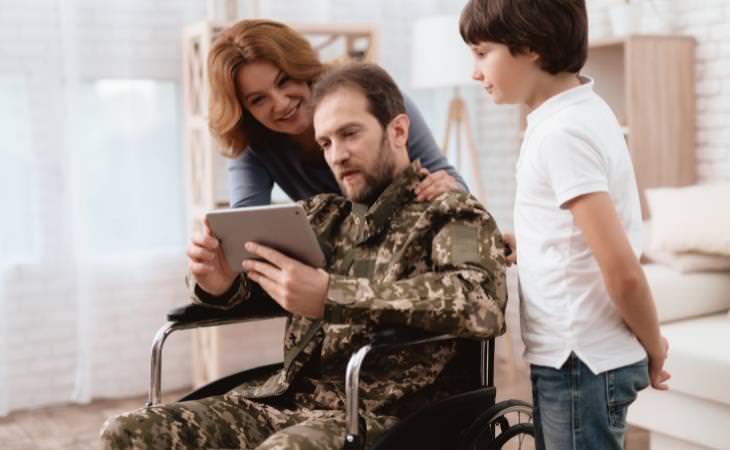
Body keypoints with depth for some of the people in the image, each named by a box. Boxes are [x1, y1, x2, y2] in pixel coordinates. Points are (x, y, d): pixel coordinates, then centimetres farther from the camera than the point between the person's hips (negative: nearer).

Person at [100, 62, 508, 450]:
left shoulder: (453, 214, 0)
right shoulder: (324, 215, 17)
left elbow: (482, 304, -21)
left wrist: (332, 296, -26)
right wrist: (220, 283, -5)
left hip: (379, 416, -5)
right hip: (287, 399, 6)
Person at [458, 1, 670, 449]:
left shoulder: (561, 132, -21)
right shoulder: (582, 110, 8)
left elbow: (622, 270, -24)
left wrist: (654, 347, -9)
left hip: (579, 363, -9)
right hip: (577, 357, 9)